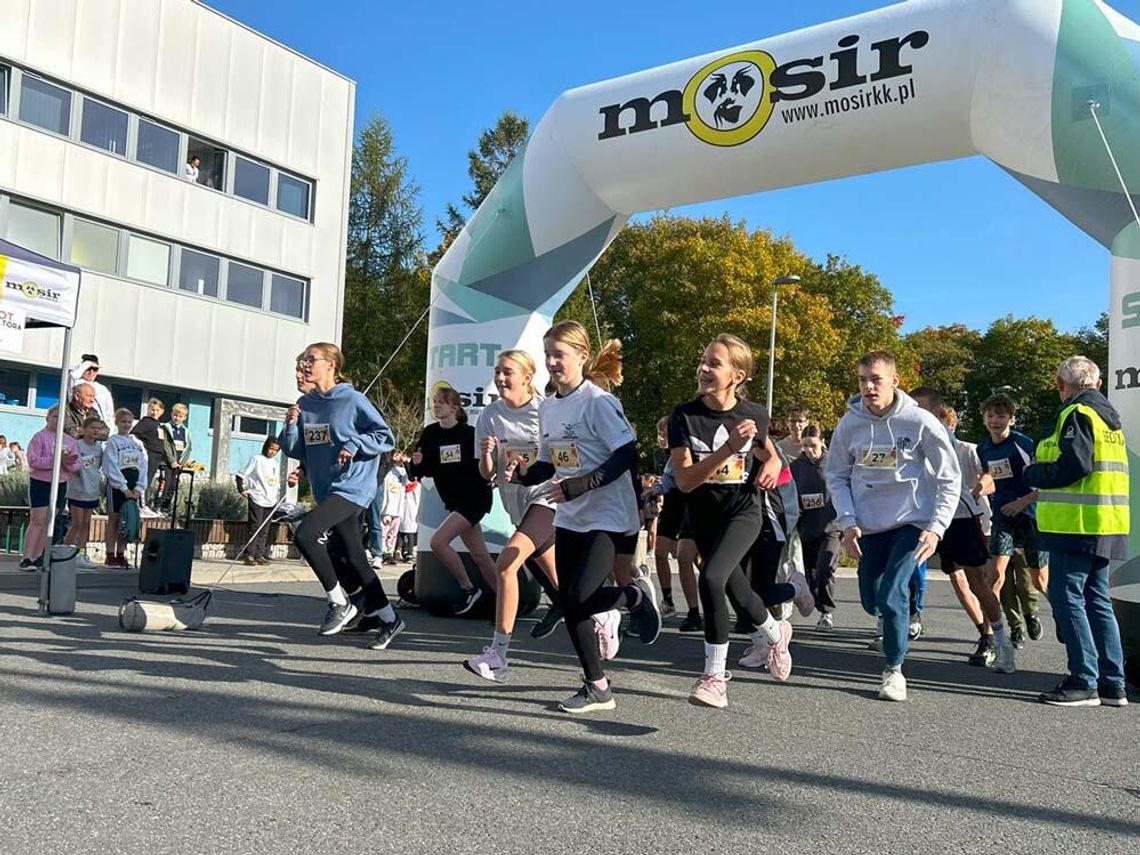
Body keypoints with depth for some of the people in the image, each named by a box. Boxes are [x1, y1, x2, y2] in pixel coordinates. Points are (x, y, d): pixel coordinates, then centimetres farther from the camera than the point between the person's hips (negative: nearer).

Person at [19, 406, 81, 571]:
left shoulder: (70, 441, 10)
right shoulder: (40, 437, -5)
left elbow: (76, 466, 7)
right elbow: (33, 460, -17)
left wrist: (69, 463, -16)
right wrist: (57, 460, -24)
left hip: (61, 484, 5)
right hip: (40, 483, -5)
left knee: (48, 522, 8)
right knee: (38, 520, -9)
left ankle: (38, 557, 15)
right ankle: (26, 558, -7)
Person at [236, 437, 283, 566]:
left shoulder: (277, 463, 18)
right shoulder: (257, 459, -1)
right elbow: (241, 475, -1)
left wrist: (278, 494, 15)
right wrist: (241, 489, -8)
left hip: (271, 501, 6)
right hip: (257, 499, -6)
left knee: (264, 531, 6)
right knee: (255, 528, -10)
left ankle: (260, 555, 9)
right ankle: (249, 555, -8)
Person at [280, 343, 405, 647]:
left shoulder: (353, 400, -9)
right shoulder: (304, 404, 10)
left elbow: (386, 437, -7)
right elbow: (297, 451, 12)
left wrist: (354, 445, -20)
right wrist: (291, 426, -5)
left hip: (352, 486, -8)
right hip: (326, 489, 8)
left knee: (304, 535, -22)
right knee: (353, 557, 11)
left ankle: (339, 602, -5)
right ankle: (388, 619, 23)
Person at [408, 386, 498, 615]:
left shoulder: (469, 433, -10)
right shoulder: (430, 434, 3)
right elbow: (418, 472, 6)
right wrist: (416, 463, -14)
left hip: (475, 498, -6)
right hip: (453, 501, 6)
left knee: (438, 541, -18)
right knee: (480, 556, 9)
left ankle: (468, 588, 0)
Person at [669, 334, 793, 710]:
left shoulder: (754, 415, -9)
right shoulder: (684, 415, -14)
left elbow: (766, 450, 14)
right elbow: (684, 480, -22)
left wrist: (772, 463, -10)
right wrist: (729, 447, -31)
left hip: (744, 510, -3)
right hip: (703, 514, 3)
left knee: (711, 578, -25)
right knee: (732, 584, 20)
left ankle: (715, 675, -10)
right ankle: (774, 632, 52)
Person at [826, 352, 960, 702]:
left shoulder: (921, 422, -12)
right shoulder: (850, 423, -4)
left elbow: (950, 479, -5)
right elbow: (837, 476, 5)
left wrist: (936, 528, -13)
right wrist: (848, 522, -6)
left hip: (911, 521, -4)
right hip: (868, 526, 4)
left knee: (892, 593, -16)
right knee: (871, 600, 8)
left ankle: (894, 669, 1)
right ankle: (893, 627, 43)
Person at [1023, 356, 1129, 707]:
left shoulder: (1076, 414, -11)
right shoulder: (1109, 416, 18)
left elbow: (1071, 467, -21)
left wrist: (1032, 473, -4)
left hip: (1078, 524, -9)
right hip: (1105, 525, 9)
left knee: (1066, 597, -4)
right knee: (1096, 600, 13)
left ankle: (1084, 682, -3)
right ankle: (1112, 684, 15)